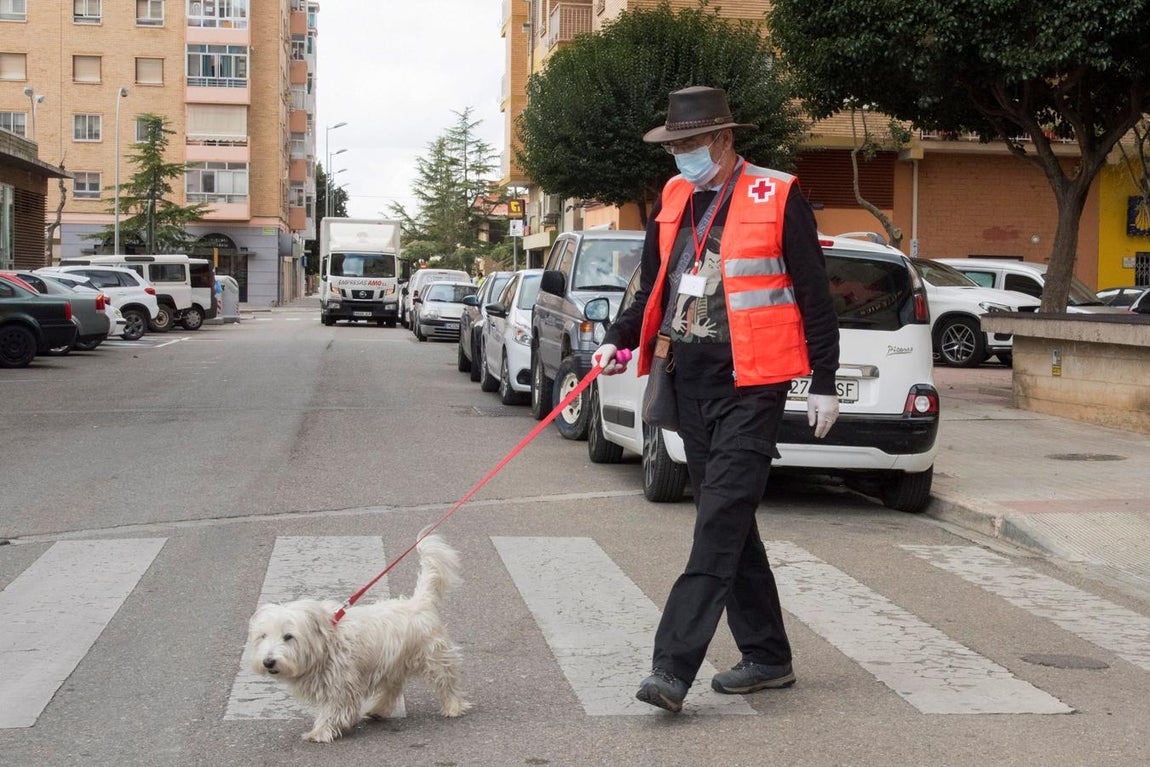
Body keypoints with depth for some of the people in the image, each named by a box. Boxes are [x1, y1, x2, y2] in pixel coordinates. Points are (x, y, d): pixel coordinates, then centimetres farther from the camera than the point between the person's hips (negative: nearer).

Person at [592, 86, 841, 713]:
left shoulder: (777, 198, -5)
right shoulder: (672, 199, 13)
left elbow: (814, 296, -4)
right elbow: (652, 289, 19)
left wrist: (824, 383, -5)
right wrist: (620, 341, 2)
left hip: (750, 385, -7)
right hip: (691, 381, 7)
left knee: (720, 523, -12)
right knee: (728, 524, 11)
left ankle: (673, 667, -16)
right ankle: (767, 657, 22)